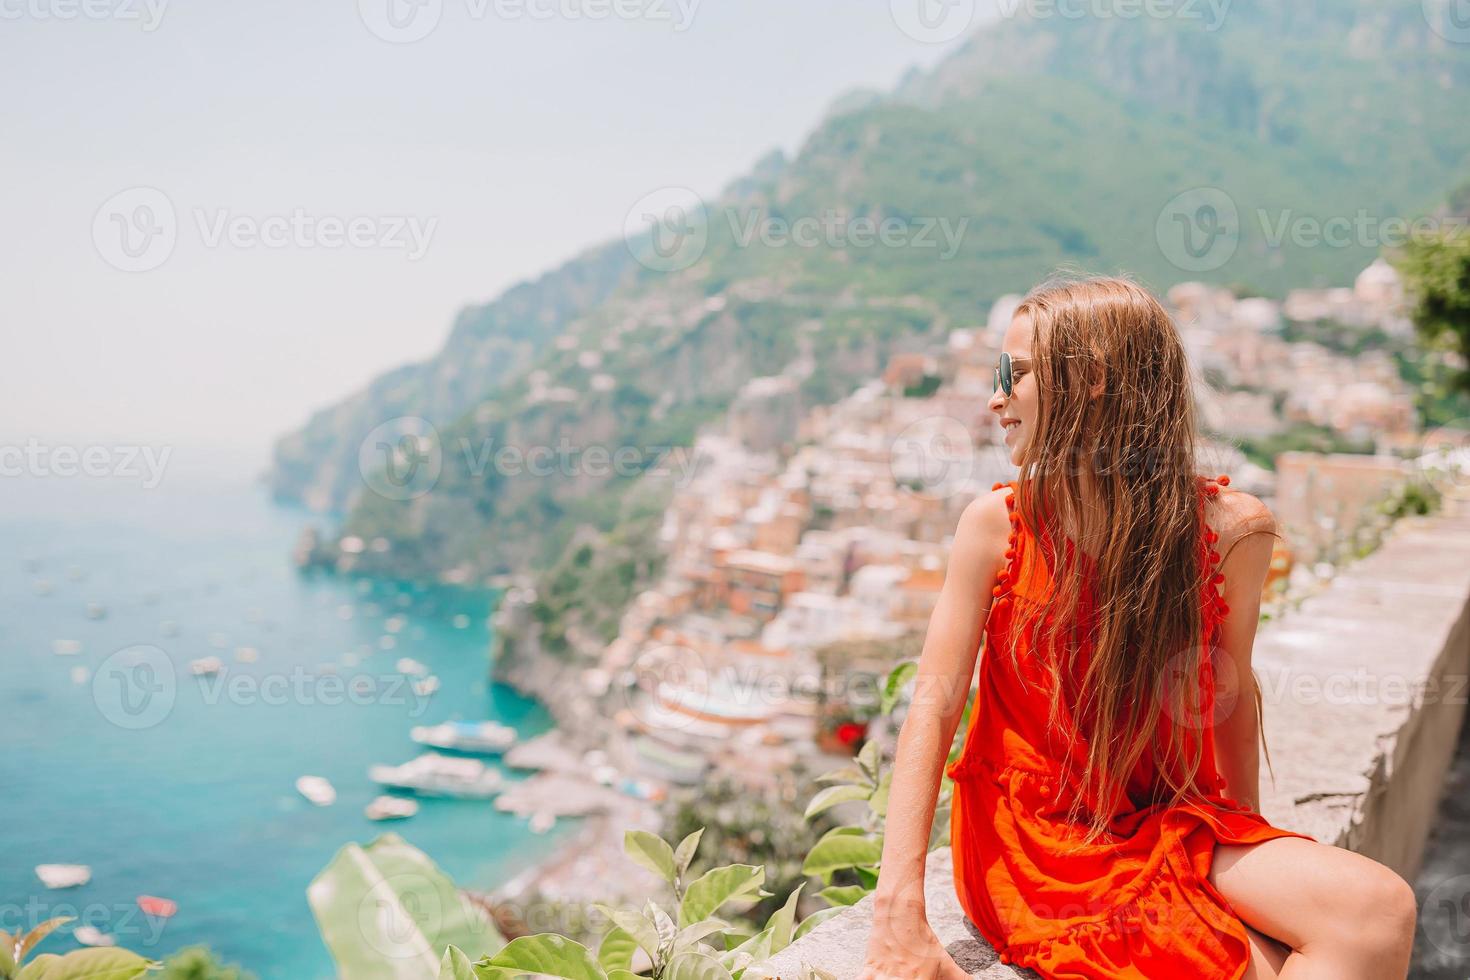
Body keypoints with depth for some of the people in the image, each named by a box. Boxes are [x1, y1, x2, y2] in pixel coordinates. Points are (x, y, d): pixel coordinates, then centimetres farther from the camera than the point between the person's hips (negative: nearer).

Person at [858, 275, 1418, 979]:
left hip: (1172, 821, 3)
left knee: (1379, 908, -21)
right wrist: (899, 914, -21)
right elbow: (934, 705, -14)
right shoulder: (998, 524, -10)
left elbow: (1231, 693, 8)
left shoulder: (1232, 529, -6)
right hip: (1035, 835, -3)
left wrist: (1249, 837, 19)